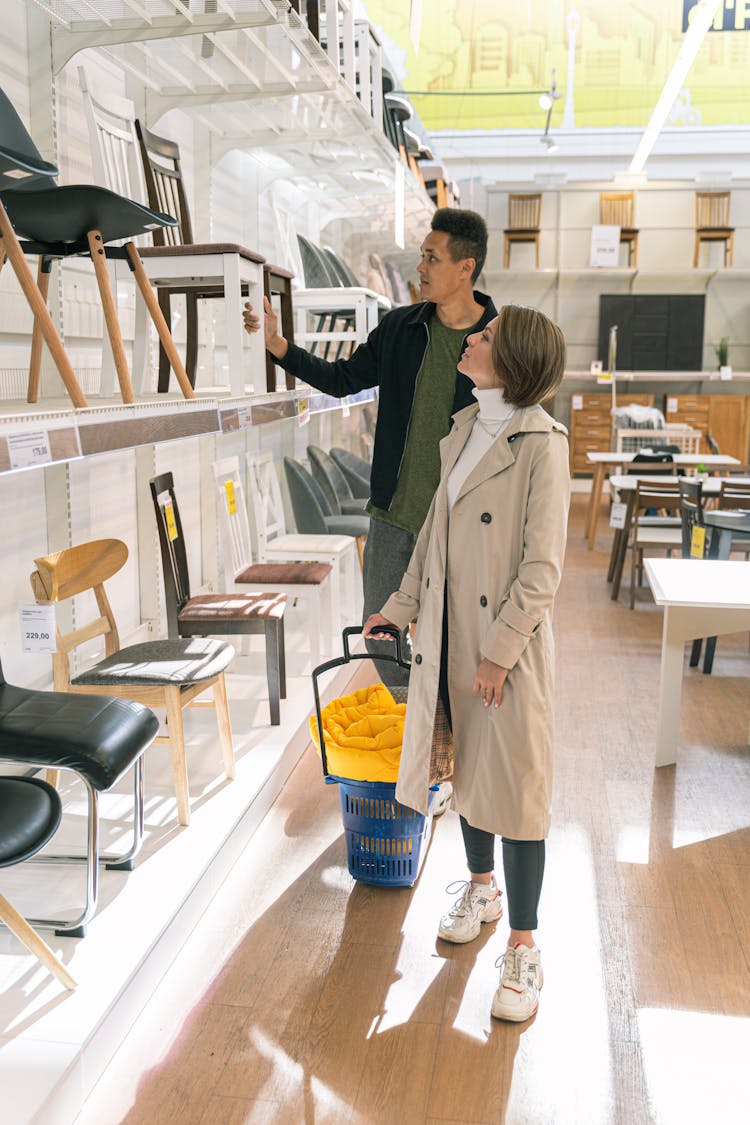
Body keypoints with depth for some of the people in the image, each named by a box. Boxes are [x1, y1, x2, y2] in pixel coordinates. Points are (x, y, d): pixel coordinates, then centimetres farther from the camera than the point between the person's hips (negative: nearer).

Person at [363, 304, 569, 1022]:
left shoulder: (542, 444, -16)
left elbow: (542, 568, -16)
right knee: (466, 767, 20)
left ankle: (522, 949, 16)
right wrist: (398, 606, 17)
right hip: (450, 634, 7)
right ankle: (481, 888, 43)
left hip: (507, 643, -7)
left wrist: (498, 654, -16)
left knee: (513, 783, 2)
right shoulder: (462, 429, 7)